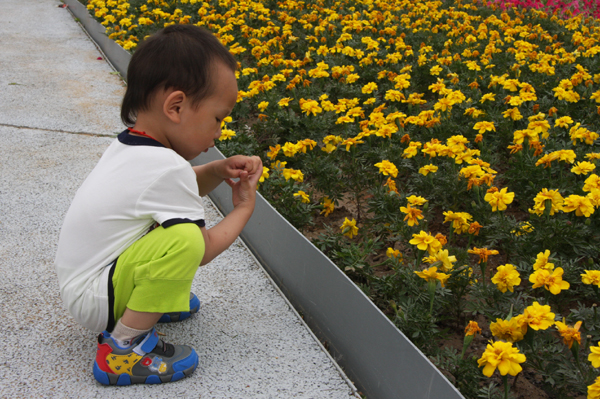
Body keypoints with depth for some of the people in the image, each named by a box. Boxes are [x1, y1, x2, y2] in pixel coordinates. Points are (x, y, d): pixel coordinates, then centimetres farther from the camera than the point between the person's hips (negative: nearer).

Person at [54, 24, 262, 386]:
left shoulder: (129, 145, 0)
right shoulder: (166, 166, -26)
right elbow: (203, 250, -16)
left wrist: (217, 171, 0)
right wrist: (244, 208, -1)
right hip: (94, 300, -10)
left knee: (182, 213, 15)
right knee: (184, 240, -32)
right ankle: (122, 347, -17)